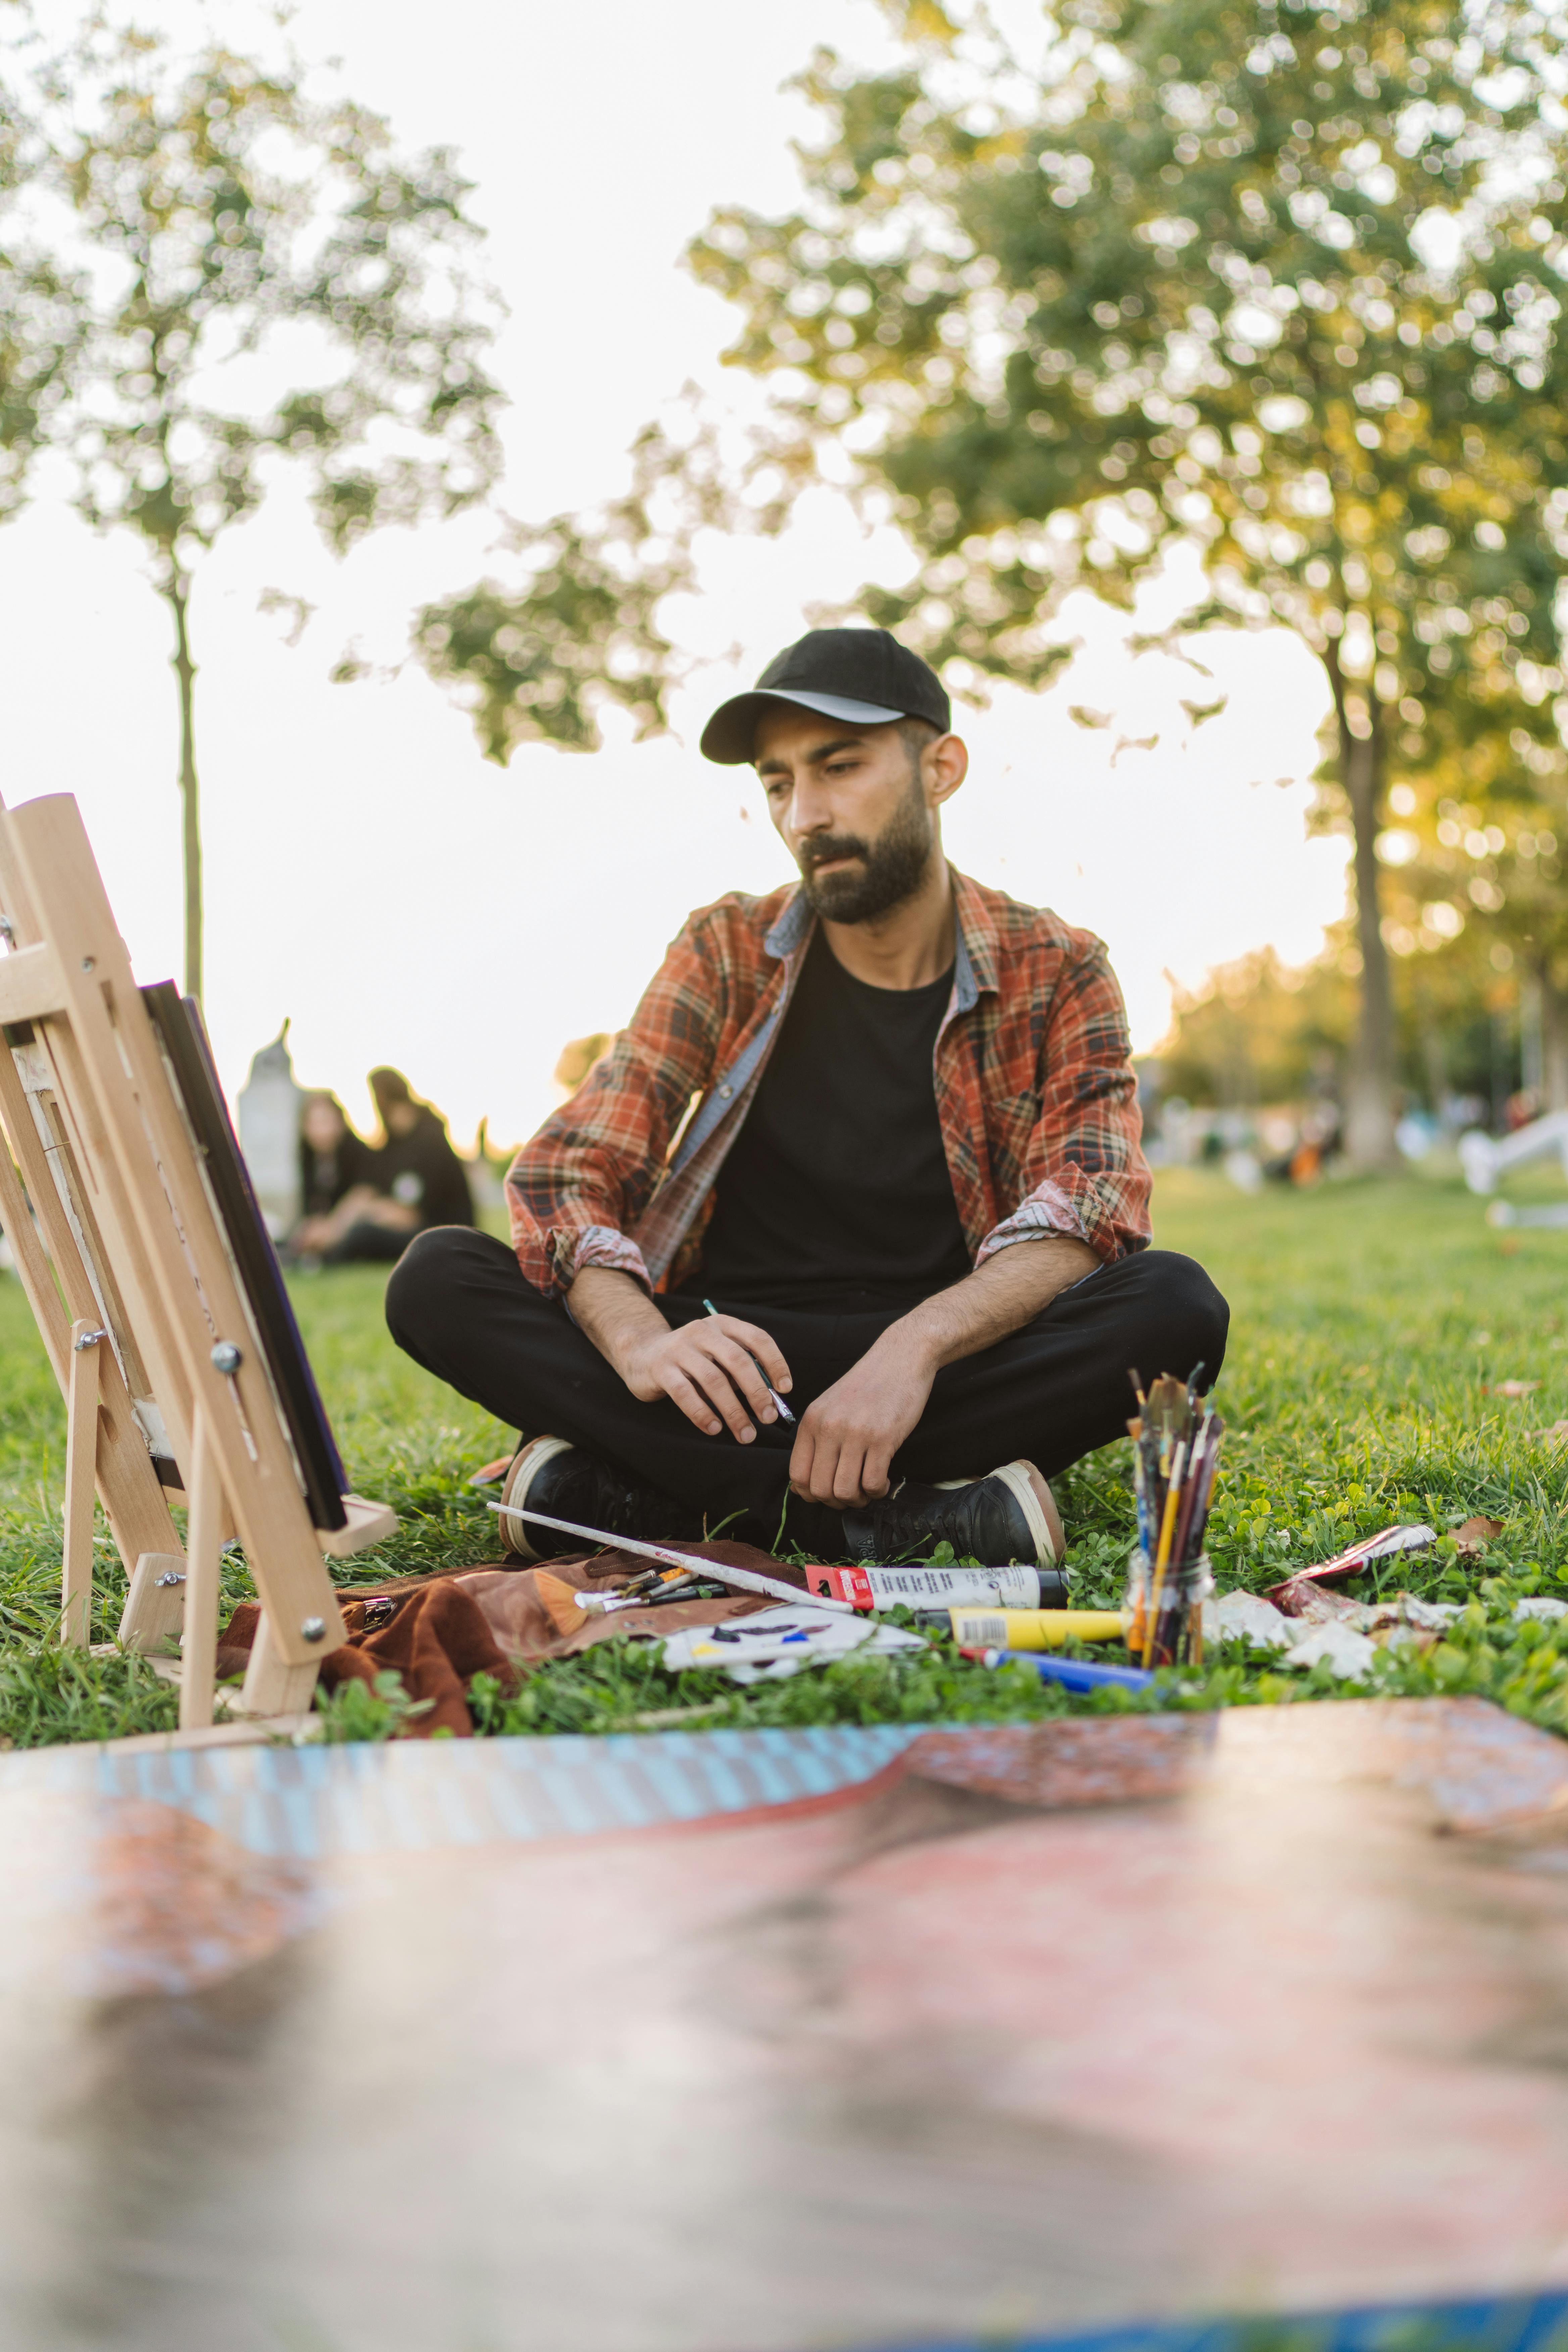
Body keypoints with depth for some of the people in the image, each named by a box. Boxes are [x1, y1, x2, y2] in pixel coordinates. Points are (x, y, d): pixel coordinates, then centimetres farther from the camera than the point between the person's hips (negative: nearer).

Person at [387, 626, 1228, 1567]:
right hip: (733, 1356, 1)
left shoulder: (1057, 973, 2)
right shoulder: (726, 954, 5)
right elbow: (565, 1173, -5)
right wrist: (636, 1337, -28)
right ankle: (917, 1520, -31)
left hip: (953, 1366, -1)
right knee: (437, 1279, -21)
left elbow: (1090, 1211, -13)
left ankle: (621, 1490, -30)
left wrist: (915, 1346, -32)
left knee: (1176, 1306, -30)